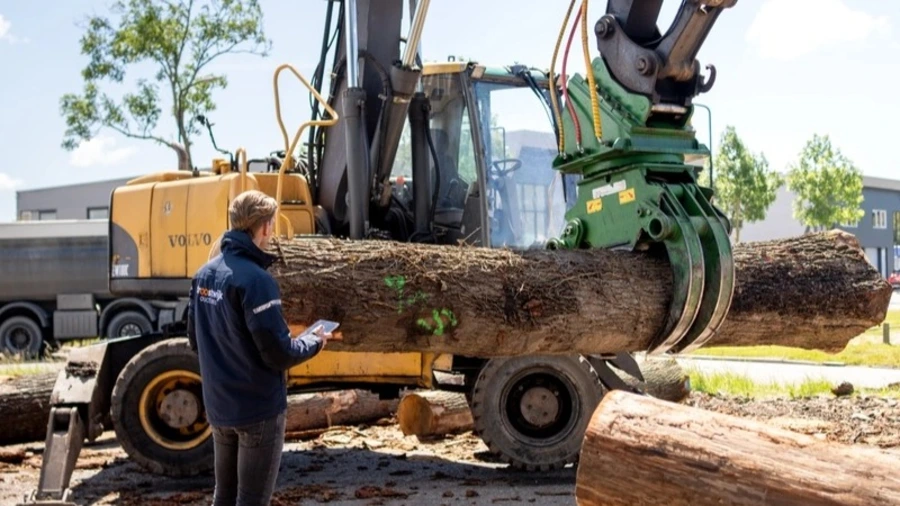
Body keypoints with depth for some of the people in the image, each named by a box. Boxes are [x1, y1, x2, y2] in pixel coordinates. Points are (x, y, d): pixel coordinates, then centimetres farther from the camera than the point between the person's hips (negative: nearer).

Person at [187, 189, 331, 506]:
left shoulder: (204, 274, 3)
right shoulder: (255, 280, -22)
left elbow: (196, 341, 13)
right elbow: (278, 354, -20)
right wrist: (315, 342, -3)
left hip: (218, 406, 8)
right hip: (258, 408, -8)